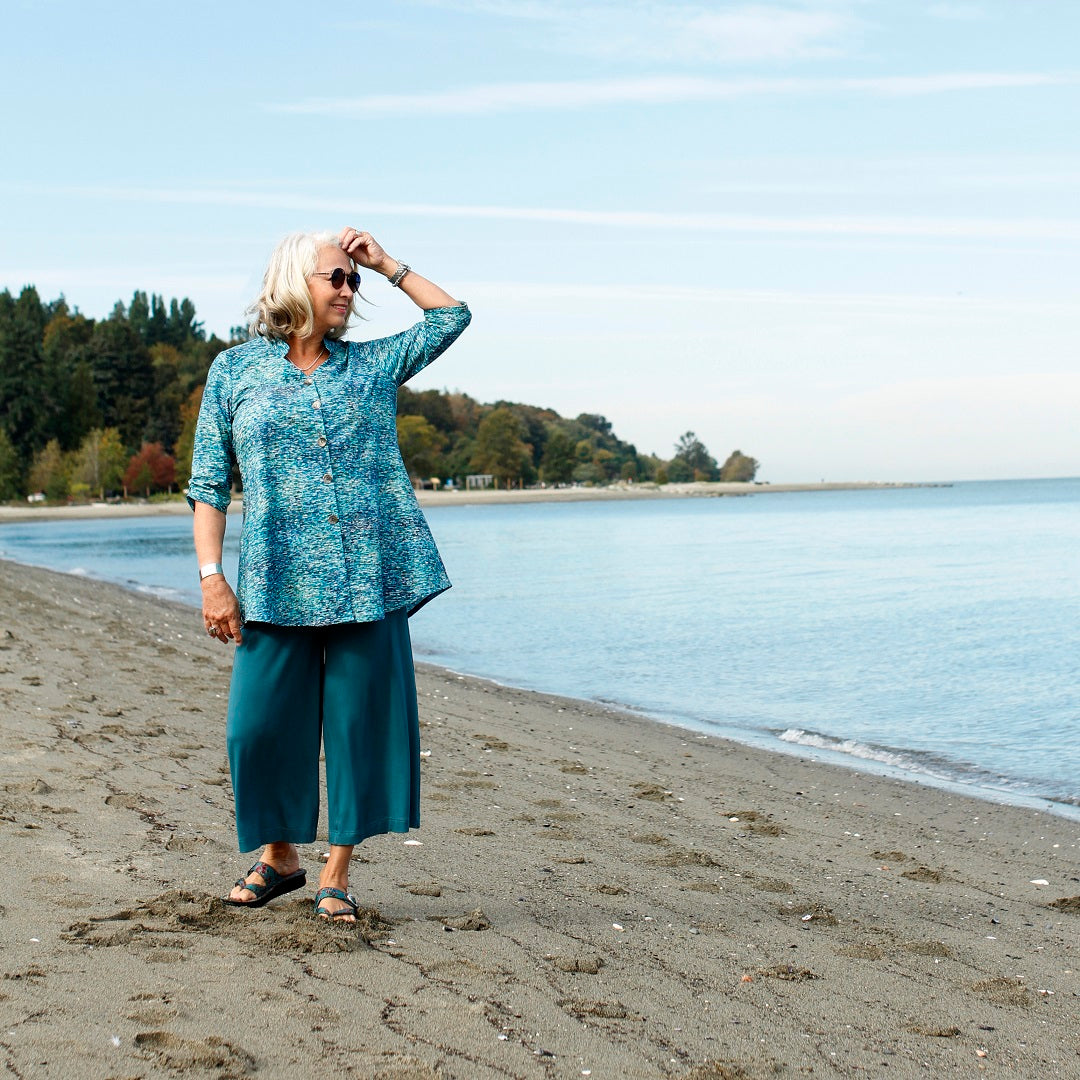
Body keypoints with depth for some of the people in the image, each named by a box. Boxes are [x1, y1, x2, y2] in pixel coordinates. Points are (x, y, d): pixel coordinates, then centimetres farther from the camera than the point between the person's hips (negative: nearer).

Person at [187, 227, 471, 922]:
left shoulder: (373, 365, 13)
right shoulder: (236, 370, 7)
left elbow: (453, 315, 20)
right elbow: (210, 485, 5)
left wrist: (385, 263, 16)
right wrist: (212, 577, -5)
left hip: (371, 580, 2)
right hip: (278, 585, -1)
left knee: (363, 725, 3)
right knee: (262, 725, -1)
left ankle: (337, 875, 16)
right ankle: (279, 857, 23)